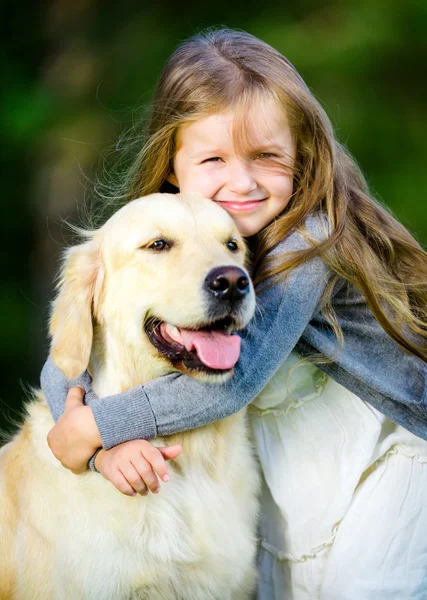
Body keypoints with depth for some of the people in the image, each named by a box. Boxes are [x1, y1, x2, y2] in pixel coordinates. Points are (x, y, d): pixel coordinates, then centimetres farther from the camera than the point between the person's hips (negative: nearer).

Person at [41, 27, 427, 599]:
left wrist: (95, 424, -28)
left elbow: (234, 378, -34)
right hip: (288, 480, 6)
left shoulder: (311, 237, -28)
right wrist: (107, 444, -31)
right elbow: (61, 367, -12)